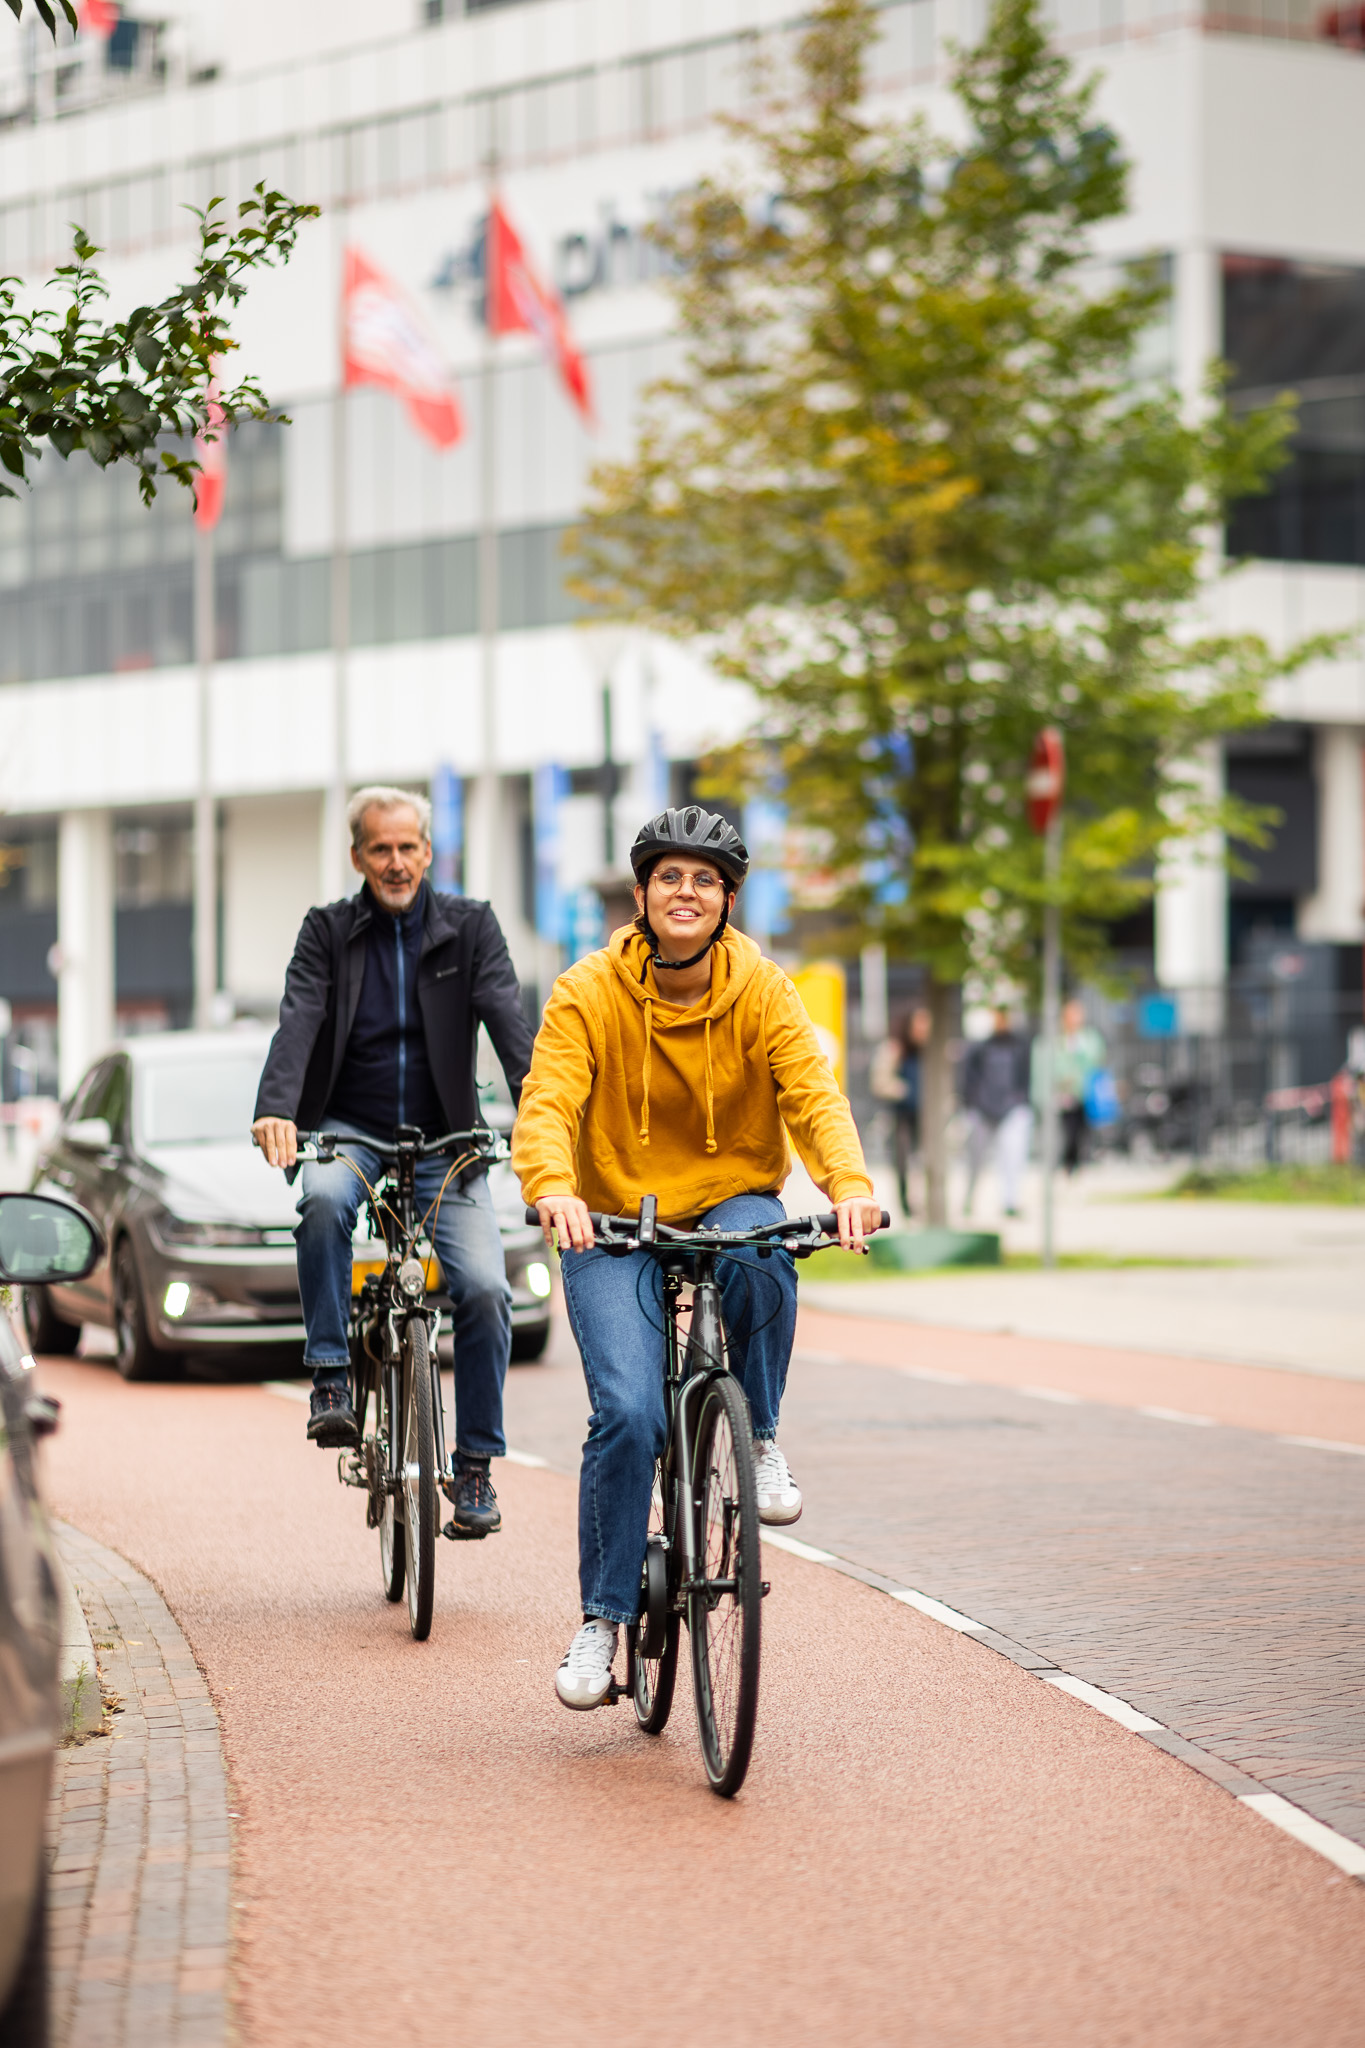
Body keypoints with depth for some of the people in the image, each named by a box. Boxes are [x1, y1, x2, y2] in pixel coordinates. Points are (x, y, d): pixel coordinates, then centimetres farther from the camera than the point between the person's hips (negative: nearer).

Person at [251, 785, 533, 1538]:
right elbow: (298, 1022, -14)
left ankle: (473, 1466, -1)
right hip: (349, 1131, -1)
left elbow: (508, 1020, -11)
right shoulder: (328, 931, 1)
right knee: (323, 1199, -36)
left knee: (485, 1289, -16)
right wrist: (276, 1110, -33)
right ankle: (330, 1377, -24)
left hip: (444, 1143, 1)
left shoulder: (470, 927, 2)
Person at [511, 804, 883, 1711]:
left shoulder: (761, 991, -5)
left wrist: (849, 1182, -38)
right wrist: (553, 1188, -42)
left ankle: (761, 1439, -12)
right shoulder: (589, 993, -9)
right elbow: (548, 1102, -20)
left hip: (730, 1202, 1)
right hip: (614, 1226, -1)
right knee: (628, 1413, -18)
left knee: (761, 1253, -36)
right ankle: (605, 1617, -2)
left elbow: (814, 1091, -17)